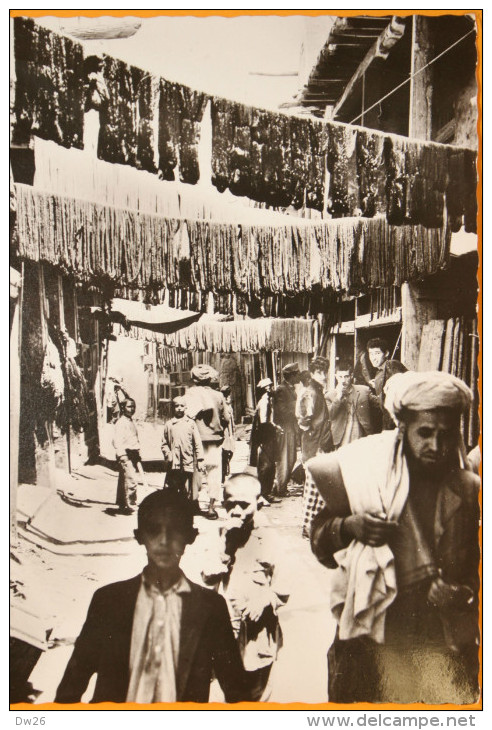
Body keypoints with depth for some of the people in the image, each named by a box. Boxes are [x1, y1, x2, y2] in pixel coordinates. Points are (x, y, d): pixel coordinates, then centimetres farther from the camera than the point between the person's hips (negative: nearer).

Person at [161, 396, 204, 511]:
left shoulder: (191, 423, 6)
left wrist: (200, 460, 1)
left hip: (188, 463, -1)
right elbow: (164, 444, 12)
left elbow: (197, 443, 5)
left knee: (187, 490, 2)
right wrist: (168, 454, -3)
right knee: (171, 489, 2)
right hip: (173, 464, 1)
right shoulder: (168, 424, 8)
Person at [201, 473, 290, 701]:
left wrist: (265, 598, -27)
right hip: (225, 632, 4)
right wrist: (226, 541, -19)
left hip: (256, 637, -3)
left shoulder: (266, 539, -9)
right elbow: (208, 576, -11)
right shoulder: (223, 535, 2)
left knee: (255, 695, 10)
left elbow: (282, 590, -7)